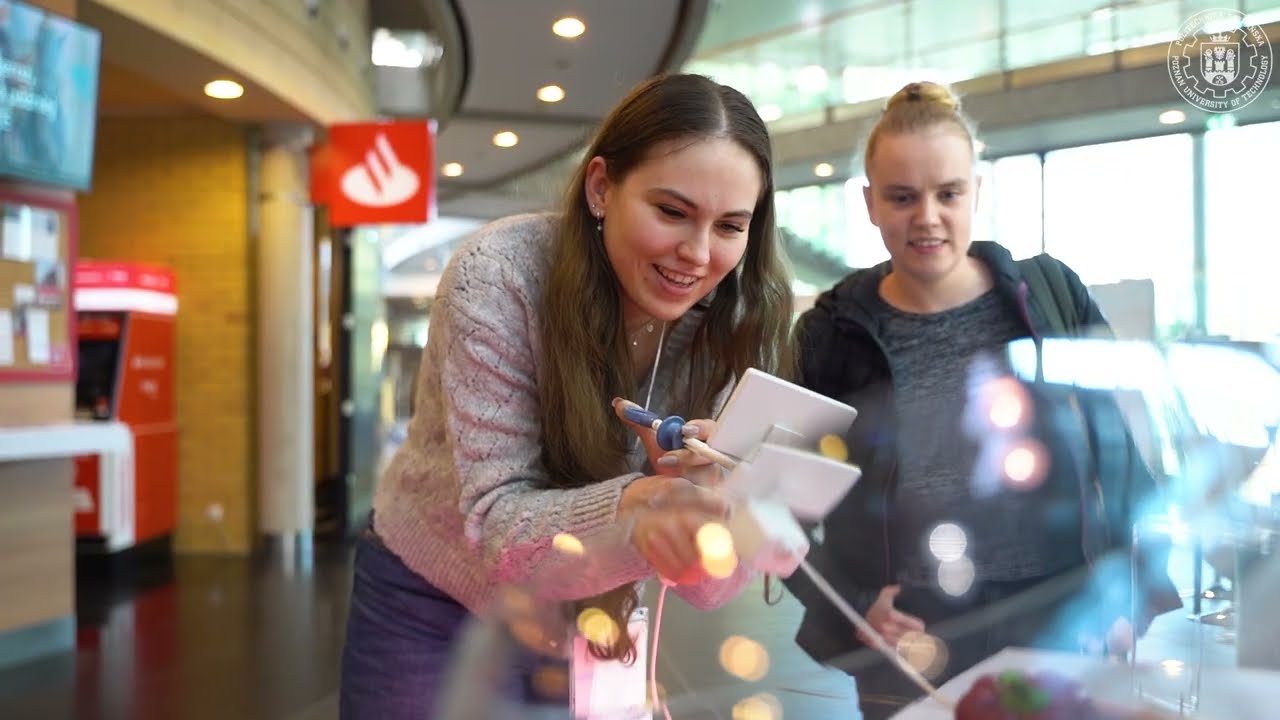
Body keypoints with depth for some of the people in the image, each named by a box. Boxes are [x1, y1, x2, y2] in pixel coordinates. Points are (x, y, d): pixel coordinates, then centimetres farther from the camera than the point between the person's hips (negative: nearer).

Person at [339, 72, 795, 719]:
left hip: (589, 622, 3)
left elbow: (712, 584, -18)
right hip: (434, 609, -3)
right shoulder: (499, 276, -24)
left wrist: (704, 501, -40)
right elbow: (496, 522, -27)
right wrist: (633, 509, -47)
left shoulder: (736, 326, -15)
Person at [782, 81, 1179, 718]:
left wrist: (1133, 601, -3)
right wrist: (849, 601, -10)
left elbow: (1121, 453, 5)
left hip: (1064, 649, 1)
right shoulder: (830, 334, -3)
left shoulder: (1054, 297, 0)